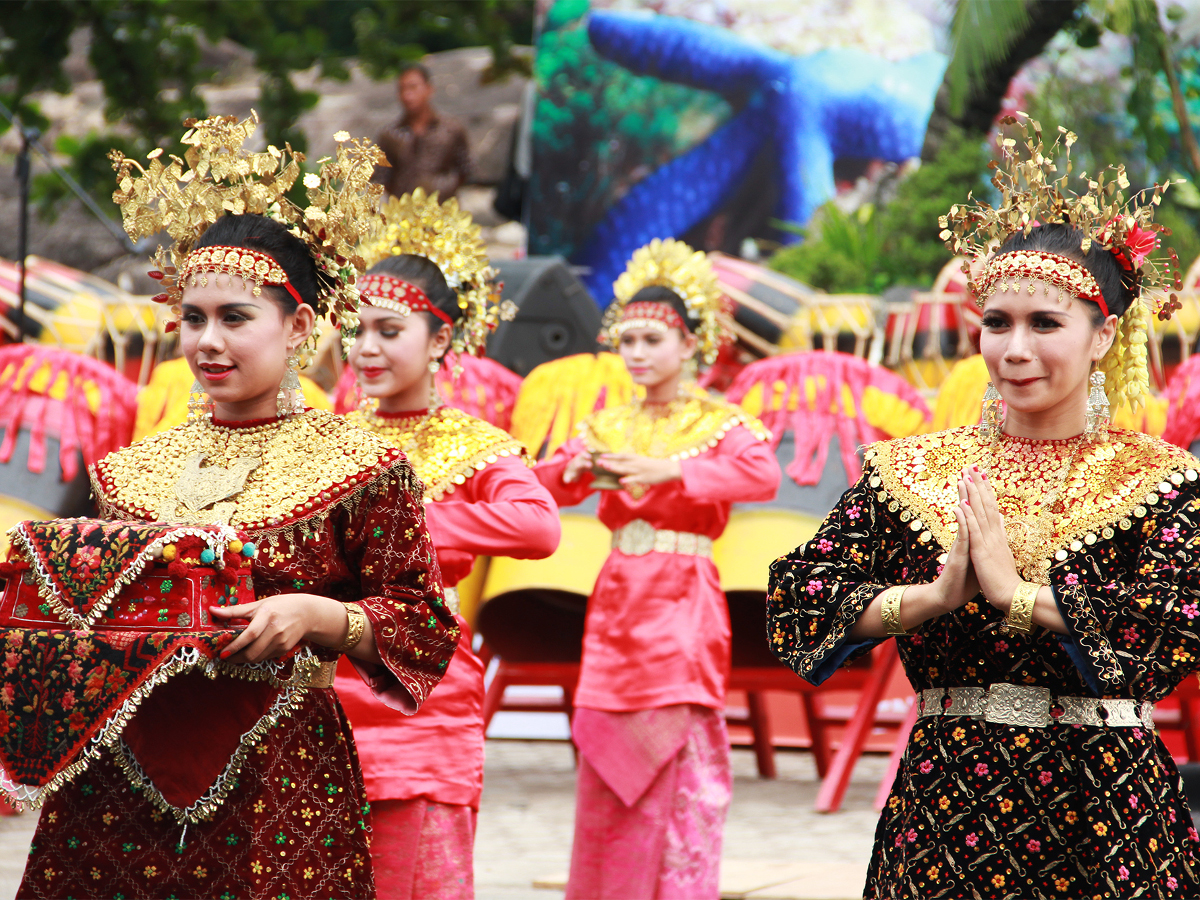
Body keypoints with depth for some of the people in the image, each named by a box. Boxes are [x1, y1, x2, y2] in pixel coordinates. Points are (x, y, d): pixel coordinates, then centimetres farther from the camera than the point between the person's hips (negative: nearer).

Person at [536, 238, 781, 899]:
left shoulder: (718, 422, 0)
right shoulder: (610, 427, 15)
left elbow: (762, 474, -20)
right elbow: (546, 484, 7)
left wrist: (667, 470, -27)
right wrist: (578, 466, -15)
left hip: (681, 605, -5)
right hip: (617, 604, 5)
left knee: (679, 762, -9)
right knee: (607, 770, 4)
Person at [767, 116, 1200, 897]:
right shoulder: (912, 472, 7)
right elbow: (797, 599, -1)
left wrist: (1016, 592, -16)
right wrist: (934, 597, -15)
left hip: (1102, 814, -2)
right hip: (946, 807, 2)